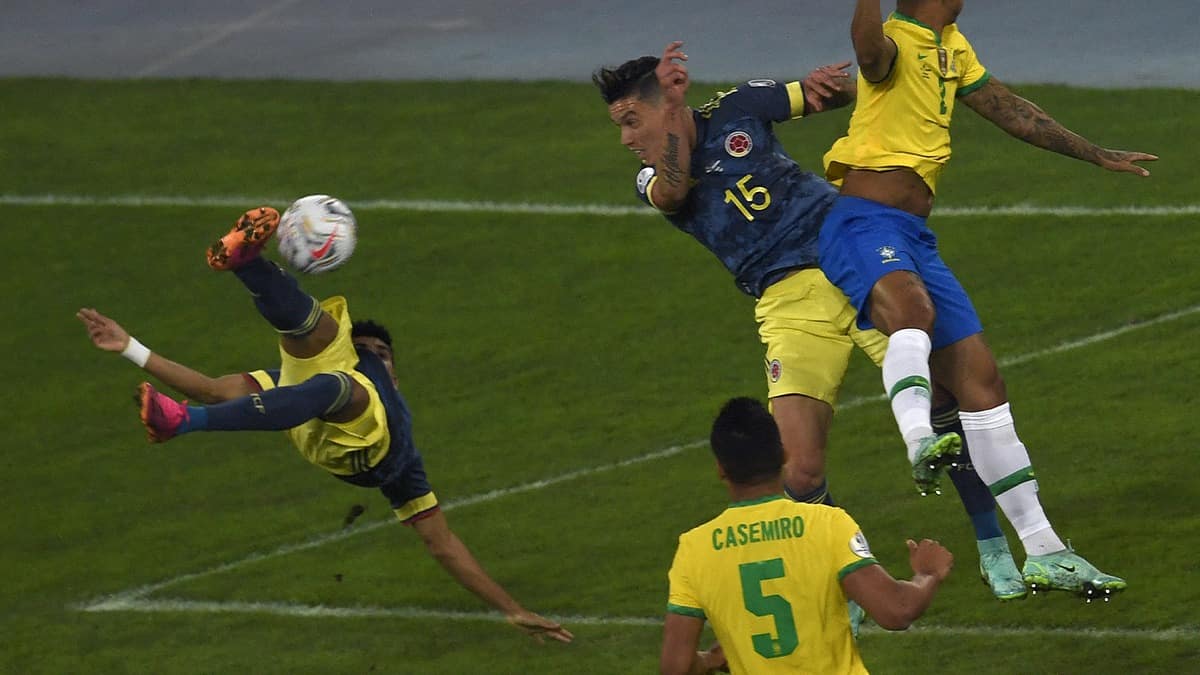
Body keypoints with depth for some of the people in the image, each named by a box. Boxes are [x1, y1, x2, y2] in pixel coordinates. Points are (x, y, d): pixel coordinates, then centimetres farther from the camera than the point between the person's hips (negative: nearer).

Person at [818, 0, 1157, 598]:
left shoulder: (952, 49, 20)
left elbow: (1010, 111, 32)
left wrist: (1096, 155, 39)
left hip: (916, 238, 8)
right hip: (864, 223, -8)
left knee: (979, 379, 6)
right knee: (912, 307, -39)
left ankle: (1043, 553, 9)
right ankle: (919, 437, -63)